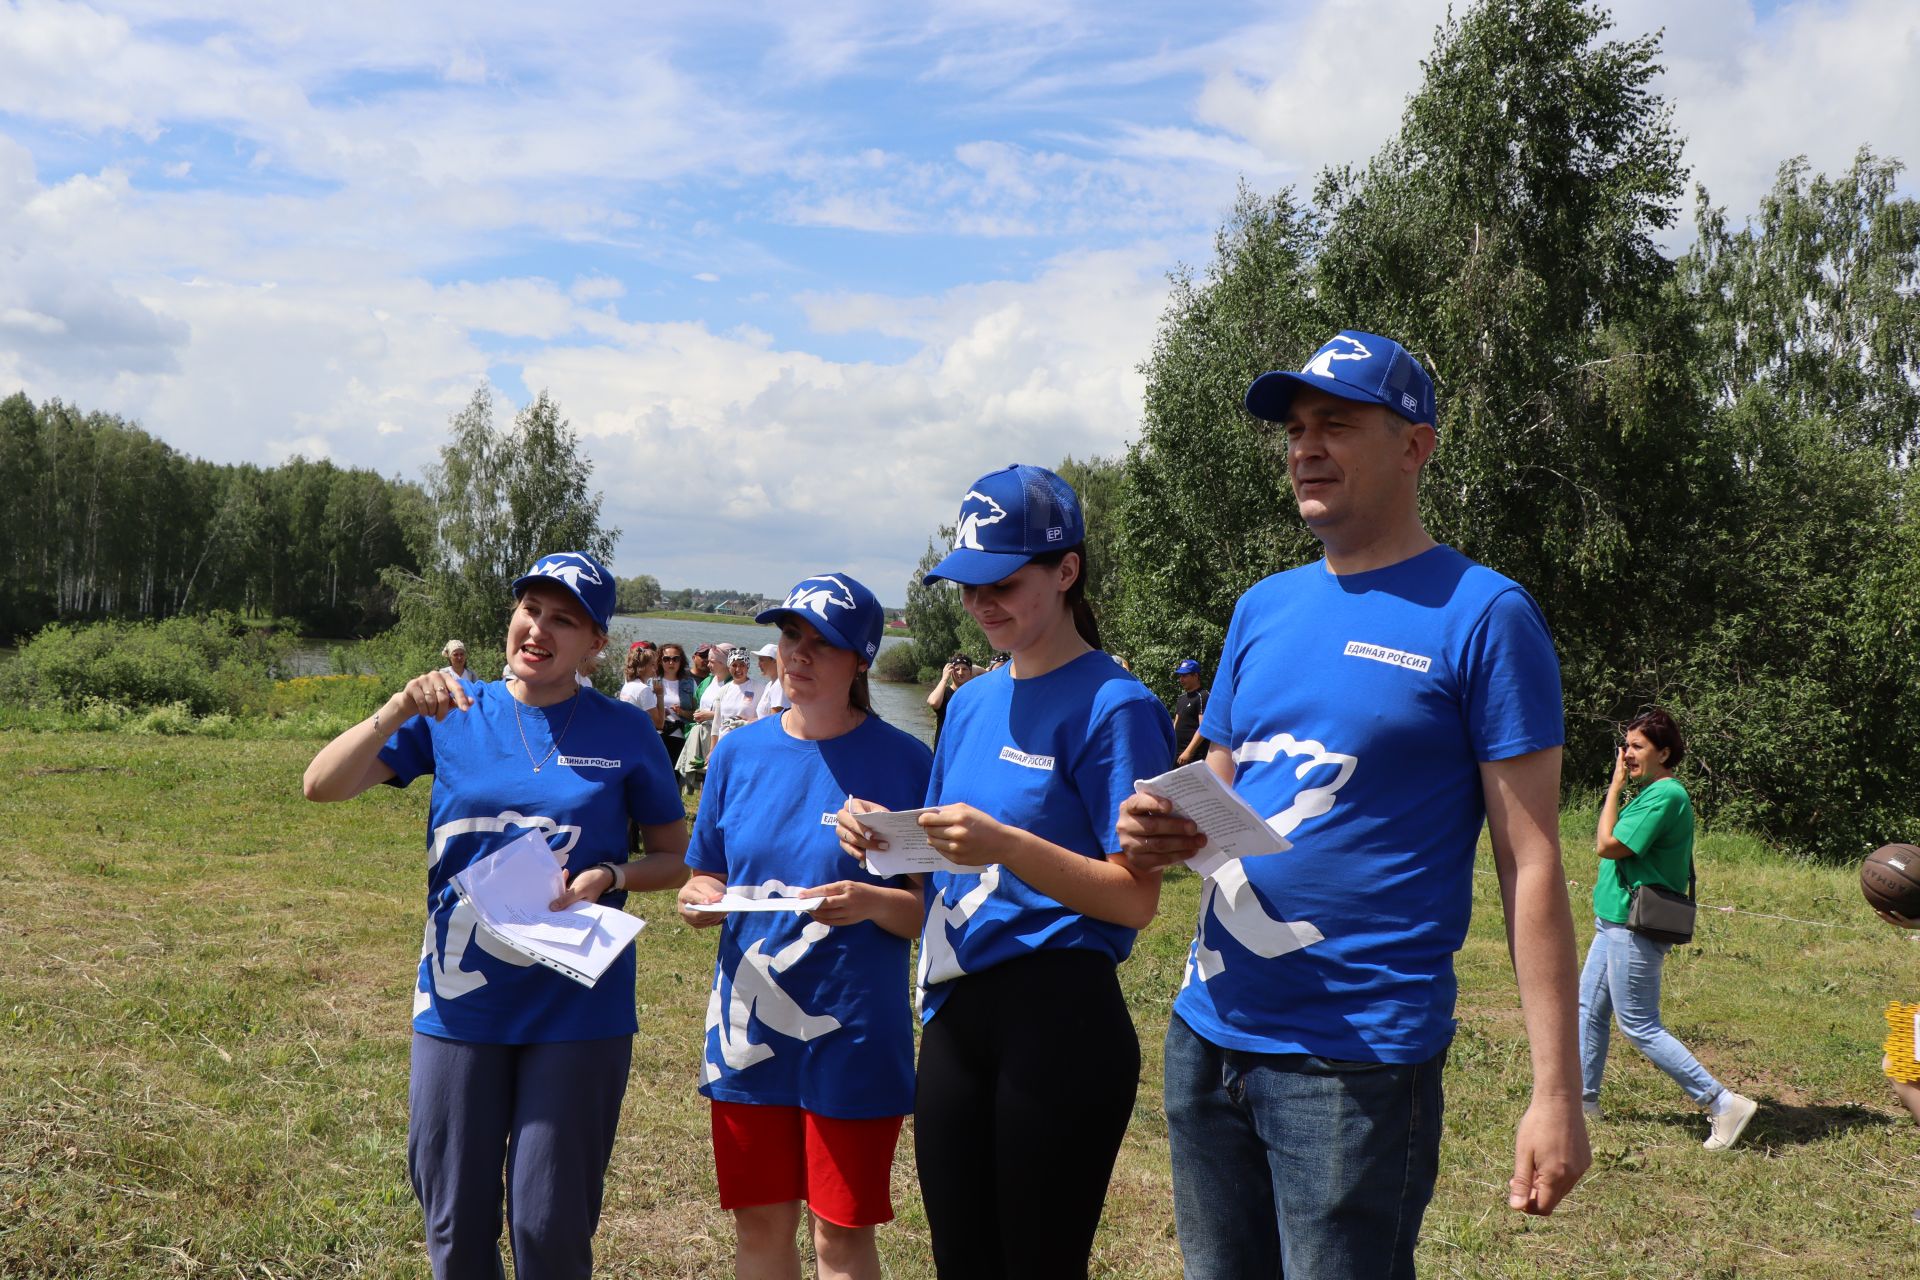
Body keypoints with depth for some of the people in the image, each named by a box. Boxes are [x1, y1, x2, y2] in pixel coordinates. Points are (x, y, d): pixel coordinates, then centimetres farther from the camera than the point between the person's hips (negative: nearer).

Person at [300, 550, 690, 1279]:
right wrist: (400, 709, -20)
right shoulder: (453, 718, 2)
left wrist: (608, 877, -14)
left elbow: (677, 856, 6)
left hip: (577, 1011, -1)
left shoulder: (622, 734, 0)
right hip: (460, 1005, 2)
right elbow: (322, 786, -6)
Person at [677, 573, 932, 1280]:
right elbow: (705, 877, 12)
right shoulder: (740, 751, 5)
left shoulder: (902, 761, -7)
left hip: (852, 1034, -3)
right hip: (749, 1029, 4)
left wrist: (874, 903, -25)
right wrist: (698, 900, -10)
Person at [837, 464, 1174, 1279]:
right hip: (956, 1016, 7)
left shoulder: (1115, 706, -9)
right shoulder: (970, 703, 13)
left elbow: (1135, 899, -14)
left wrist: (1006, 846, -25)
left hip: (1059, 1022, -7)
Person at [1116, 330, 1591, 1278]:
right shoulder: (1263, 609, 11)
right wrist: (1164, 830, -6)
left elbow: (1530, 864, -9)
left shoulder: (1481, 615, -7)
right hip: (1207, 1034, 6)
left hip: (1357, 1055, -6)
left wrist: (1556, 1093, -13)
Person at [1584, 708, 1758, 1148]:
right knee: (1589, 1008, 18)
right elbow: (1611, 842, 14)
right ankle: (1584, 1098, 29)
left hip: (1635, 928, -10)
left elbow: (1607, 844, -21)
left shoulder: (1665, 795, -20)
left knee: (1639, 1027, -5)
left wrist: (1616, 785, -15)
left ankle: (1723, 1104, -3)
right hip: (1615, 922, 10)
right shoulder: (1653, 792, 12)